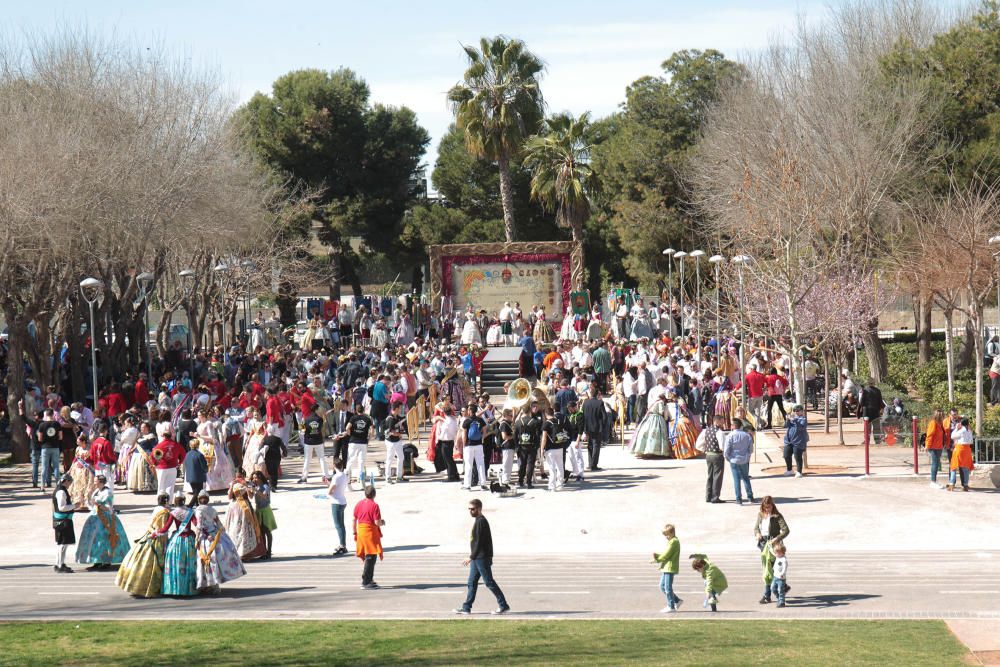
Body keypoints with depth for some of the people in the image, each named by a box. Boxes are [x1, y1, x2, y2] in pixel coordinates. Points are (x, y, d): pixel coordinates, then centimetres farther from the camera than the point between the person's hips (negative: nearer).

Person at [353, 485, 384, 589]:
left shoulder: (359, 505, 7)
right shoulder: (374, 506, -13)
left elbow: (354, 520, 9)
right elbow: (377, 522, -17)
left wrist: (355, 533, 18)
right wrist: (382, 523, 5)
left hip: (361, 532, 7)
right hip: (371, 532, -7)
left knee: (367, 557, 19)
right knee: (371, 557, -4)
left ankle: (368, 579, 25)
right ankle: (366, 582, -7)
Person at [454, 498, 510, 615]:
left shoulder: (481, 522, -17)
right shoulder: (477, 521, 14)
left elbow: (479, 541, -22)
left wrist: (471, 557, -22)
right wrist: (472, 556, 23)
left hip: (482, 558, -10)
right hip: (477, 558, 10)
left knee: (489, 582, -4)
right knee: (472, 582, 9)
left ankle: (503, 605, 2)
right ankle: (466, 607, 12)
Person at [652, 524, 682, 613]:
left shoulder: (673, 542, -13)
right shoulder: (671, 541, 19)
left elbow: (666, 555, -17)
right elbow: (666, 555, 17)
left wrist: (657, 559, -6)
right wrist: (657, 556, 1)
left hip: (670, 568, -11)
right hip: (666, 568, 11)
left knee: (668, 587, -5)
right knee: (662, 586, 15)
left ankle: (671, 607, 2)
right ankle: (677, 601, 22)